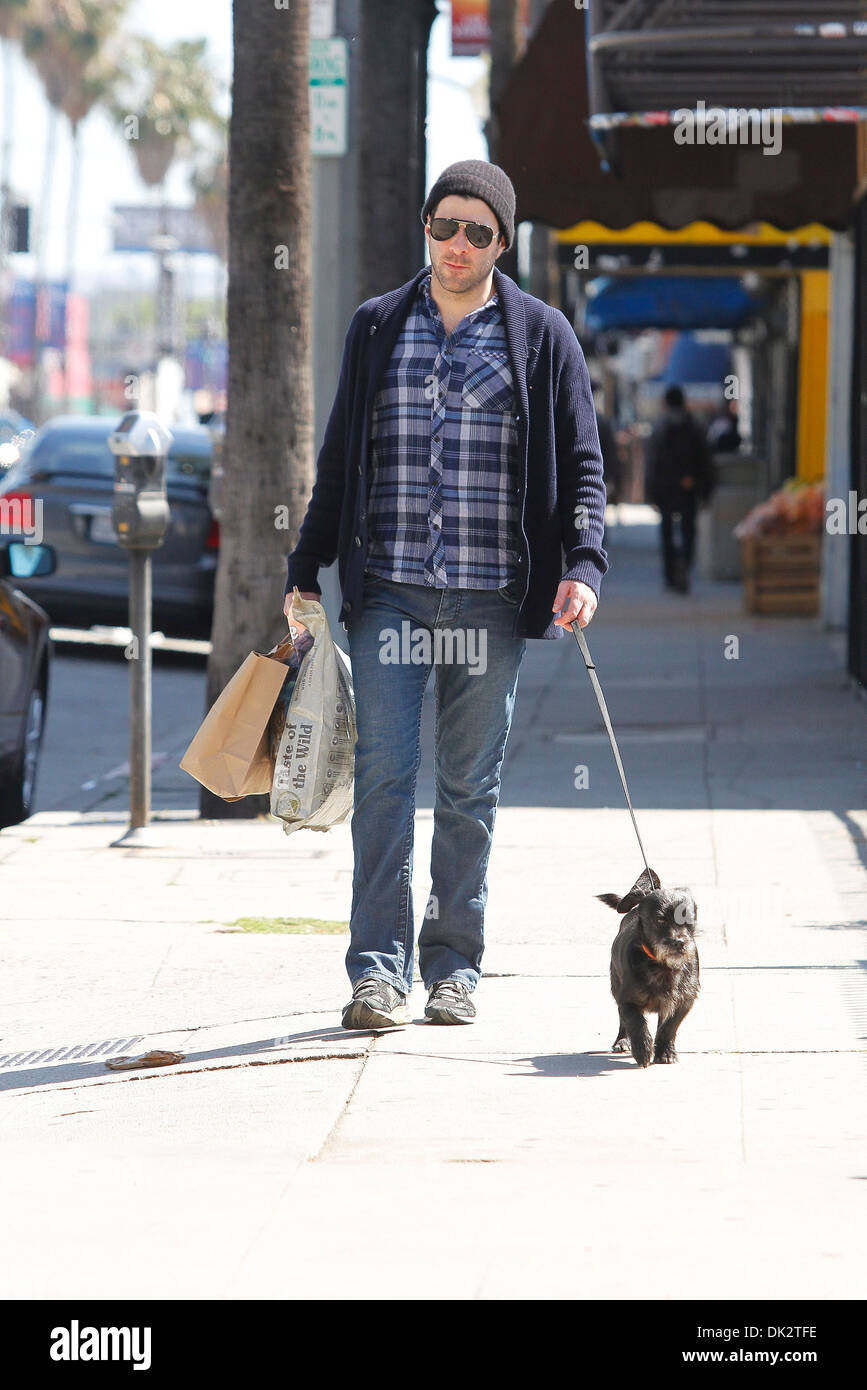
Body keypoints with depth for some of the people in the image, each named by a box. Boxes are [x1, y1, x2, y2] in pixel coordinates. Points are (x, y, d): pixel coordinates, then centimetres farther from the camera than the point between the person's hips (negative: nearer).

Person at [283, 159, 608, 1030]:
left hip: (490, 596, -1)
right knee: (384, 773, -7)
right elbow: (340, 460, 16)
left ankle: (453, 966, 12)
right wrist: (307, 568, 12)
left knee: (470, 786, 5)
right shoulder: (376, 329, 10)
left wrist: (583, 565, -8)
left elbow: (581, 463, 6)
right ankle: (378, 967, -6)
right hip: (388, 590, 1)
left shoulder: (541, 336, 5)